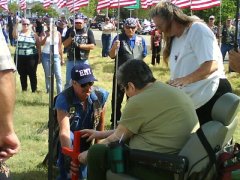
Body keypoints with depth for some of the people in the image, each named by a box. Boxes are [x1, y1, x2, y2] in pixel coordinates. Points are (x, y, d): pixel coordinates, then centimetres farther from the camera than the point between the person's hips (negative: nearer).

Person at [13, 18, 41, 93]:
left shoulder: (34, 34, 2)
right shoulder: (19, 33, 5)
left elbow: (38, 46, 4)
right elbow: (14, 35, -21)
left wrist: (39, 57, -1)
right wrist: (16, 24, -27)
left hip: (31, 57, -2)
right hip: (20, 57, 2)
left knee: (32, 74, 0)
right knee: (22, 75, 10)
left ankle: (34, 90, 7)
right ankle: (24, 90, 21)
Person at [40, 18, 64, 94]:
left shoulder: (58, 33, 3)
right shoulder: (44, 33, 1)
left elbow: (60, 46, 8)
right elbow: (41, 43, -14)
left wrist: (62, 58, 8)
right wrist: (46, 36, -30)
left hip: (55, 56, 0)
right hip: (46, 55, 0)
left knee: (58, 76, -7)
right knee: (48, 75, 6)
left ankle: (60, 92, -5)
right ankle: (48, 91, 13)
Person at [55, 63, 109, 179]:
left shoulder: (101, 95, -20)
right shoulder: (63, 99, -32)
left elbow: (101, 122, -4)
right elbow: (64, 131, -43)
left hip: (87, 141, 3)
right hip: (69, 140, -3)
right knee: (69, 137, -36)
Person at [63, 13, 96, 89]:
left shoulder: (88, 31, -1)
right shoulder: (70, 30, 4)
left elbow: (92, 46, -8)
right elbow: (65, 44, 1)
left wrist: (79, 45, -17)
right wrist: (71, 37, -16)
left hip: (83, 61, -1)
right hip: (71, 60, 1)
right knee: (68, 82, 8)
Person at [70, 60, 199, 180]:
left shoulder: (138, 102, -15)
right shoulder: (172, 91, 12)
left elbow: (115, 140, -1)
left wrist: (89, 155, 16)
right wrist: (102, 134, 29)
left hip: (159, 170, -10)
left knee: (97, 152, 0)